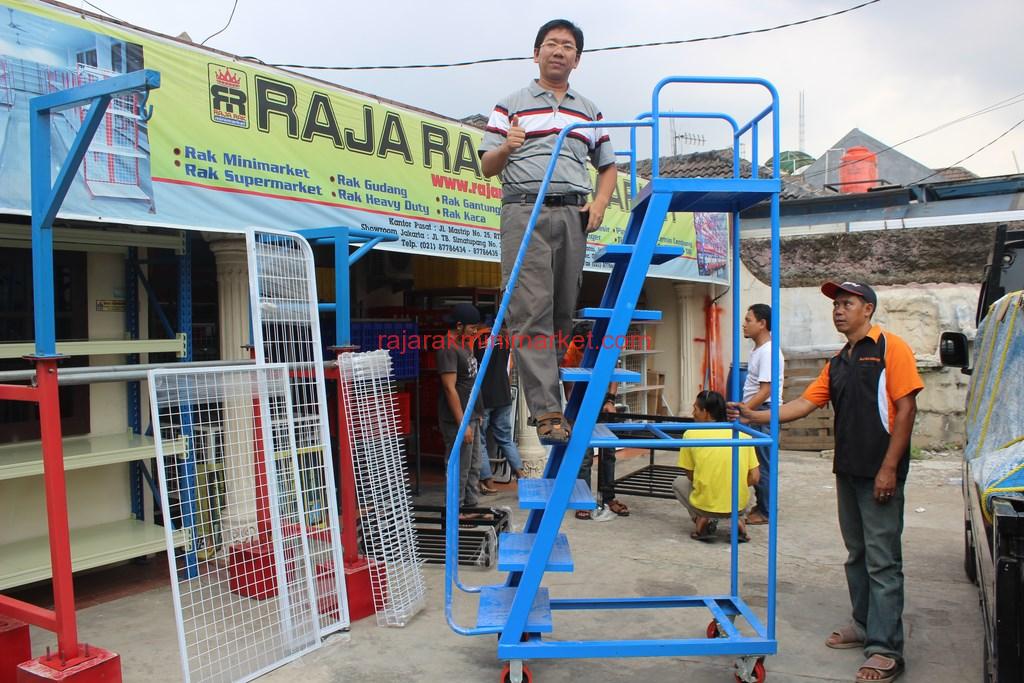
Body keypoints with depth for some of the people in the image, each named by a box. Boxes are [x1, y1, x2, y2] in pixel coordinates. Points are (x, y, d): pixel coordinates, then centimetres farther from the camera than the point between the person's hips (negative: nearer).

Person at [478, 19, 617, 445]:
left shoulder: (589, 111, 23)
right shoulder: (511, 106, 13)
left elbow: (607, 165, 25)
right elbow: (487, 167, 7)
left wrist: (600, 202, 5)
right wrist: (506, 147, -15)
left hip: (573, 214, 4)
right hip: (525, 212, -4)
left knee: (564, 311, 3)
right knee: (531, 311, -14)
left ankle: (544, 395, 14)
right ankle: (547, 411, -16)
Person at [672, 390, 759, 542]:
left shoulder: (691, 434, -5)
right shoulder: (743, 434, -1)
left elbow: (690, 476, 3)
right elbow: (754, 478, 0)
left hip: (705, 506, -2)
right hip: (738, 506, 2)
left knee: (678, 482, 28)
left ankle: (702, 519, 6)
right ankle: (737, 520, 10)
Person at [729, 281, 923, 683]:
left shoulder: (890, 348, -6)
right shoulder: (837, 362, 17)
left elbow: (906, 407, -12)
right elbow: (805, 403, 12)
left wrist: (889, 468, -17)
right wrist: (755, 417, 0)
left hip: (880, 473, -8)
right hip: (847, 470, 8)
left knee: (882, 561, -5)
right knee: (856, 555, 16)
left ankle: (885, 650, 0)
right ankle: (865, 625, 29)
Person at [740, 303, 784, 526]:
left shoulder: (768, 352, -17)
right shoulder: (758, 350, 13)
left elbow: (765, 391, -22)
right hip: (755, 413, 10)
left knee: (763, 464, -2)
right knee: (757, 462, 15)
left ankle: (765, 512, 6)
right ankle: (761, 505, 25)